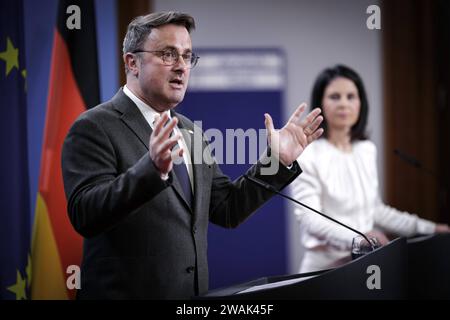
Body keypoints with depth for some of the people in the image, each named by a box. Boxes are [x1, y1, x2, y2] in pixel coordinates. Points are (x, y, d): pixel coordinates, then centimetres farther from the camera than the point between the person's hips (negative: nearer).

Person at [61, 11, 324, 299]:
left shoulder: (190, 132, 13)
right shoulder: (94, 128, -11)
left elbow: (227, 209, 13)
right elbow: (85, 215, -23)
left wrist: (277, 160, 2)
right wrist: (152, 168, -36)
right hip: (127, 291, -7)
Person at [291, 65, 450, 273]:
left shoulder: (367, 150, 11)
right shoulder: (307, 156, -9)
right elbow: (310, 218, -18)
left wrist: (428, 229, 15)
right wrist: (356, 237, -33)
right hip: (325, 267, -6)